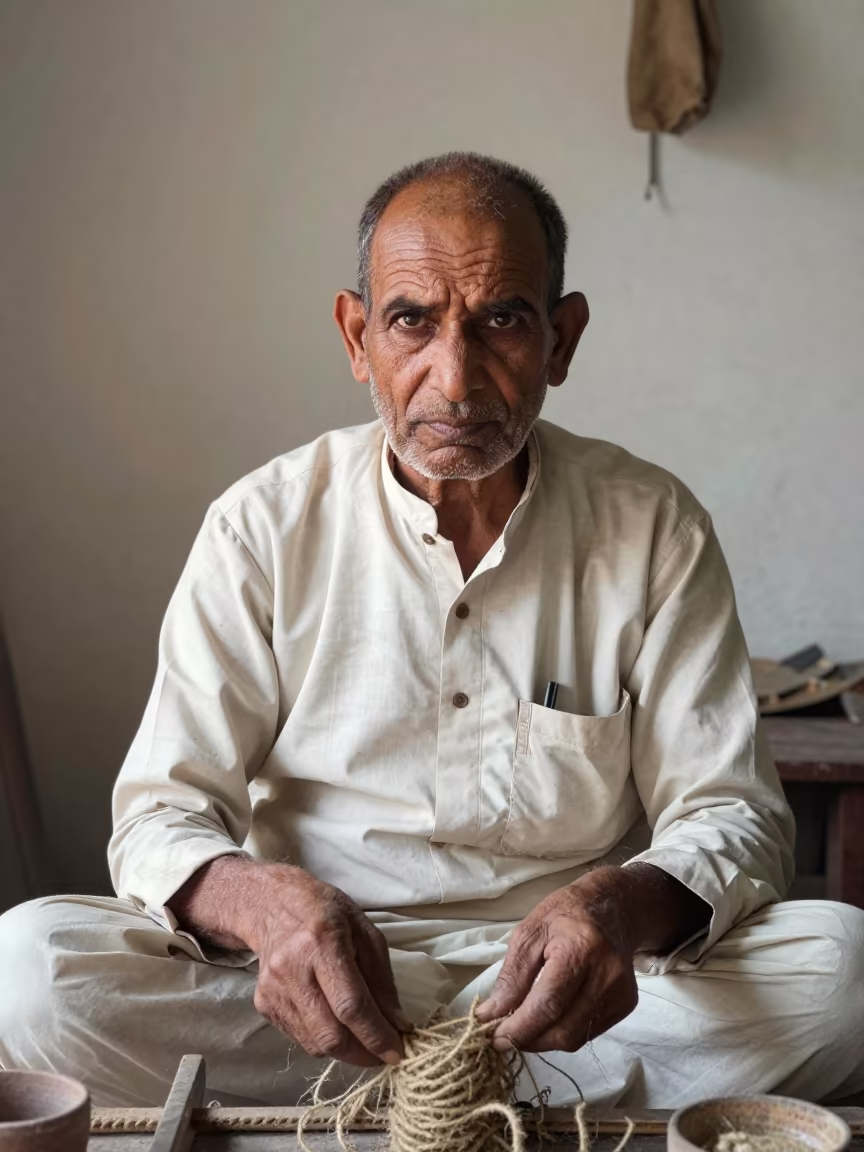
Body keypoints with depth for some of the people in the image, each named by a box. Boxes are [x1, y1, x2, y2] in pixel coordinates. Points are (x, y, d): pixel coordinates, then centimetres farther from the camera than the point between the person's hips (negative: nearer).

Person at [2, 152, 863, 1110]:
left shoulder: (654, 529, -1)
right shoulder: (263, 527, -2)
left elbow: (735, 818, -2)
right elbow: (160, 818, -5)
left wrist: (624, 907, -27)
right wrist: (271, 903, -30)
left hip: (569, 989, 0)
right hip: (323, 990, 0)